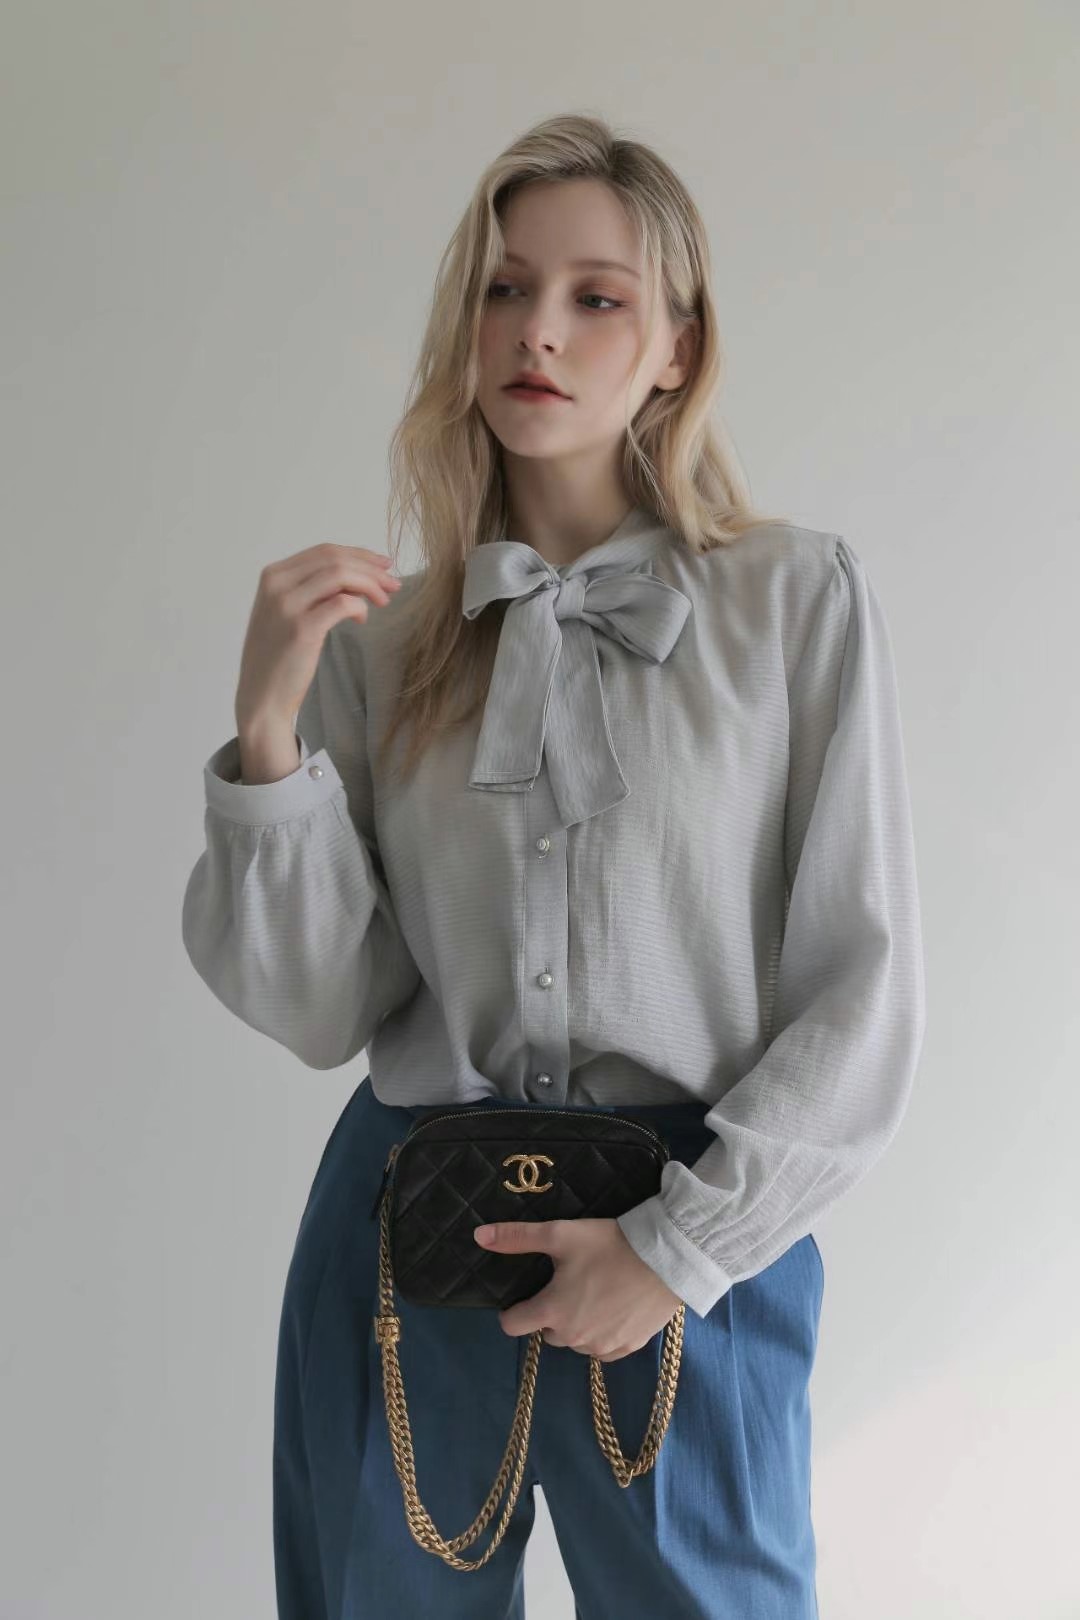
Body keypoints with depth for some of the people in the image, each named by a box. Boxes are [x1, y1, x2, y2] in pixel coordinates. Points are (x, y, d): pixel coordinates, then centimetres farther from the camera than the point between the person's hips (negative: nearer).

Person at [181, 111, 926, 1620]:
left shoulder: (798, 595, -4)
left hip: (698, 1234, -2)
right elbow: (318, 1010, -1)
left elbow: (866, 993, -4)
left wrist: (678, 1246, -10)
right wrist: (268, 732, -12)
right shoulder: (381, 634, 3)